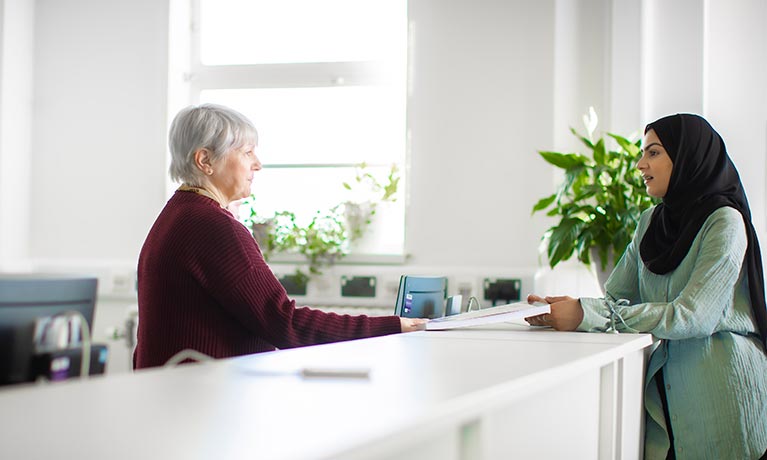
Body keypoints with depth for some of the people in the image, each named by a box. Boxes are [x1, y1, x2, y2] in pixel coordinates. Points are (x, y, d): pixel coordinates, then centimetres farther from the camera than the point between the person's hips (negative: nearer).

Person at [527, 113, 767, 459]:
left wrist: (587, 314, -25)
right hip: (665, 381, 5)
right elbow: (616, 296, 7)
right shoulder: (651, 222, 12)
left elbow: (690, 316, -20)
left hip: (719, 384, -5)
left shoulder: (724, 222, -10)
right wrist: (559, 310, -14)